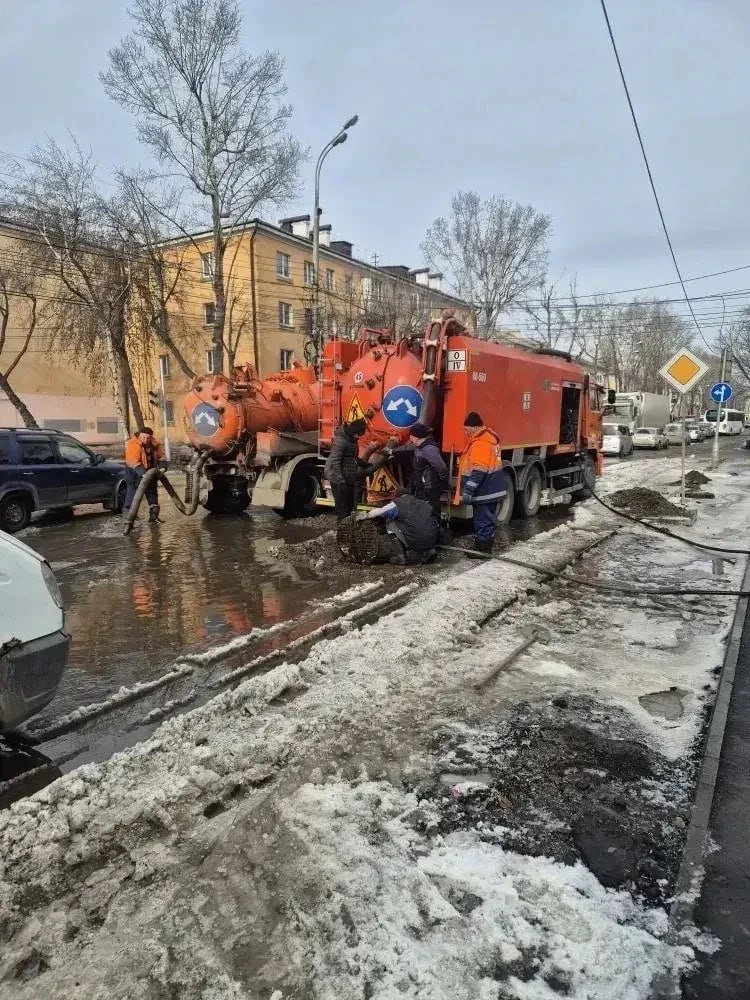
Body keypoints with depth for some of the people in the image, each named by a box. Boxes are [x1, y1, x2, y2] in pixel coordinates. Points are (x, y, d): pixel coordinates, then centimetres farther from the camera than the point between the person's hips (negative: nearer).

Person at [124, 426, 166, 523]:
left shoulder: (154, 443, -3)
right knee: (132, 492, -12)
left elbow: (161, 455, 2)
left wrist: (162, 466, -15)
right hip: (134, 471, -7)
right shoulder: (133, 445, -23)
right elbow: (134, 462, -32)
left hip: (149, 470, 7)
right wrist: (142, 473, -42)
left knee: (152, 492, 11)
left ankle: (154, 515, 20)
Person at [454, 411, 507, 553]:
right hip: (490, 489, 11)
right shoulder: (487, 436, 11)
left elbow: (478, 473, -27)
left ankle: (482, 549, 7)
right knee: (488, 519, 17)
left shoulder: (481, 443, -23)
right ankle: (485, 547, 27)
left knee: (483, 520, -1)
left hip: (485, 491, -11)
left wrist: (466, 493, -25)